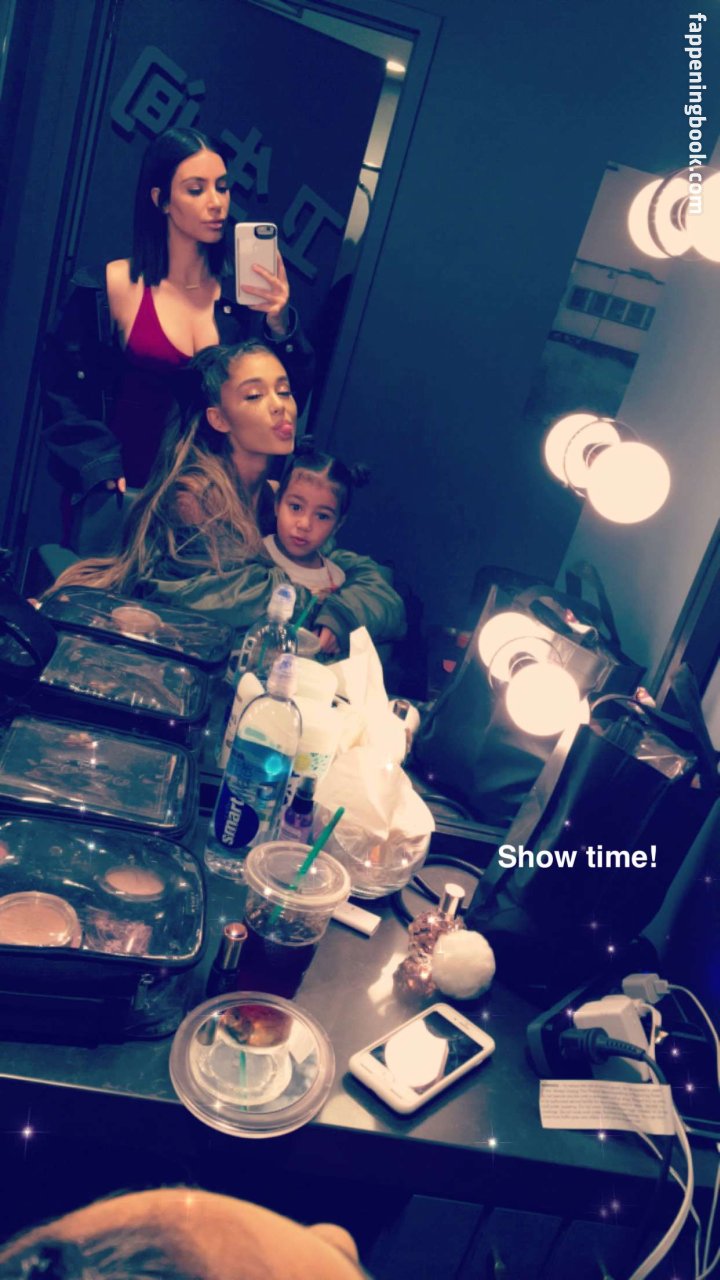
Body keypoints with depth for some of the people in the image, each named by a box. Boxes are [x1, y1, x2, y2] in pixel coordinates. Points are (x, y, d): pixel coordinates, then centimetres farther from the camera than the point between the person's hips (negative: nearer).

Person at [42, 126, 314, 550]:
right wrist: (105, 472, -11)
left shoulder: (243, 291, -1)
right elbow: (66, 393, -1)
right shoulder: (113, 287, -6)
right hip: (129, 495, -1)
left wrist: (279, 325, -16)